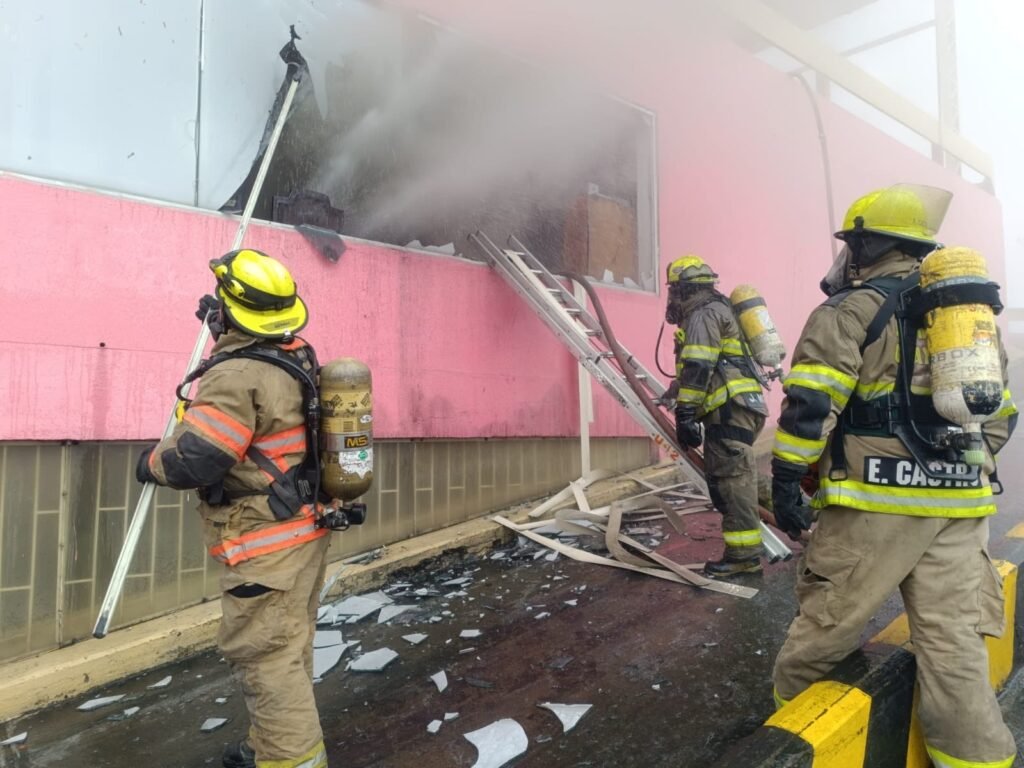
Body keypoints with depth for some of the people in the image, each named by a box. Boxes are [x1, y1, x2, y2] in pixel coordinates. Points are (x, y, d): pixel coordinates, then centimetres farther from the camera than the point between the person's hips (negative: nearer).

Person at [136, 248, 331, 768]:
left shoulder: (236, 375, -22)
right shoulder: (299, 356, 6)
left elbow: (193, 460, -22)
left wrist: (152, 462, -1)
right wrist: (223, 326, 33)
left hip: (269, 542, -10)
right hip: (306, 527, 10)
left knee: (265, 655, 0)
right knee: (288, 648, 21)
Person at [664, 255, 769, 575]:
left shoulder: (703, 314, -5)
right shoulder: (720, 309, 27)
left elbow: (697, 369, -17)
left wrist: (684, 415, -19)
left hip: (731, 407, -10)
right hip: (738, 406, 10)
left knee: (731, 477, -10)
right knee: (727, 477, 13)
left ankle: (744, 553, -8)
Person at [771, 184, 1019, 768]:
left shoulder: (851, 311, -4)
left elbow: (810, 406, -14)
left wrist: (786, 481, -8)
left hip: (879, 499, -6)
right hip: (959, 505, 7)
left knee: (827, 621, 8)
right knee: (954, 641, 10)